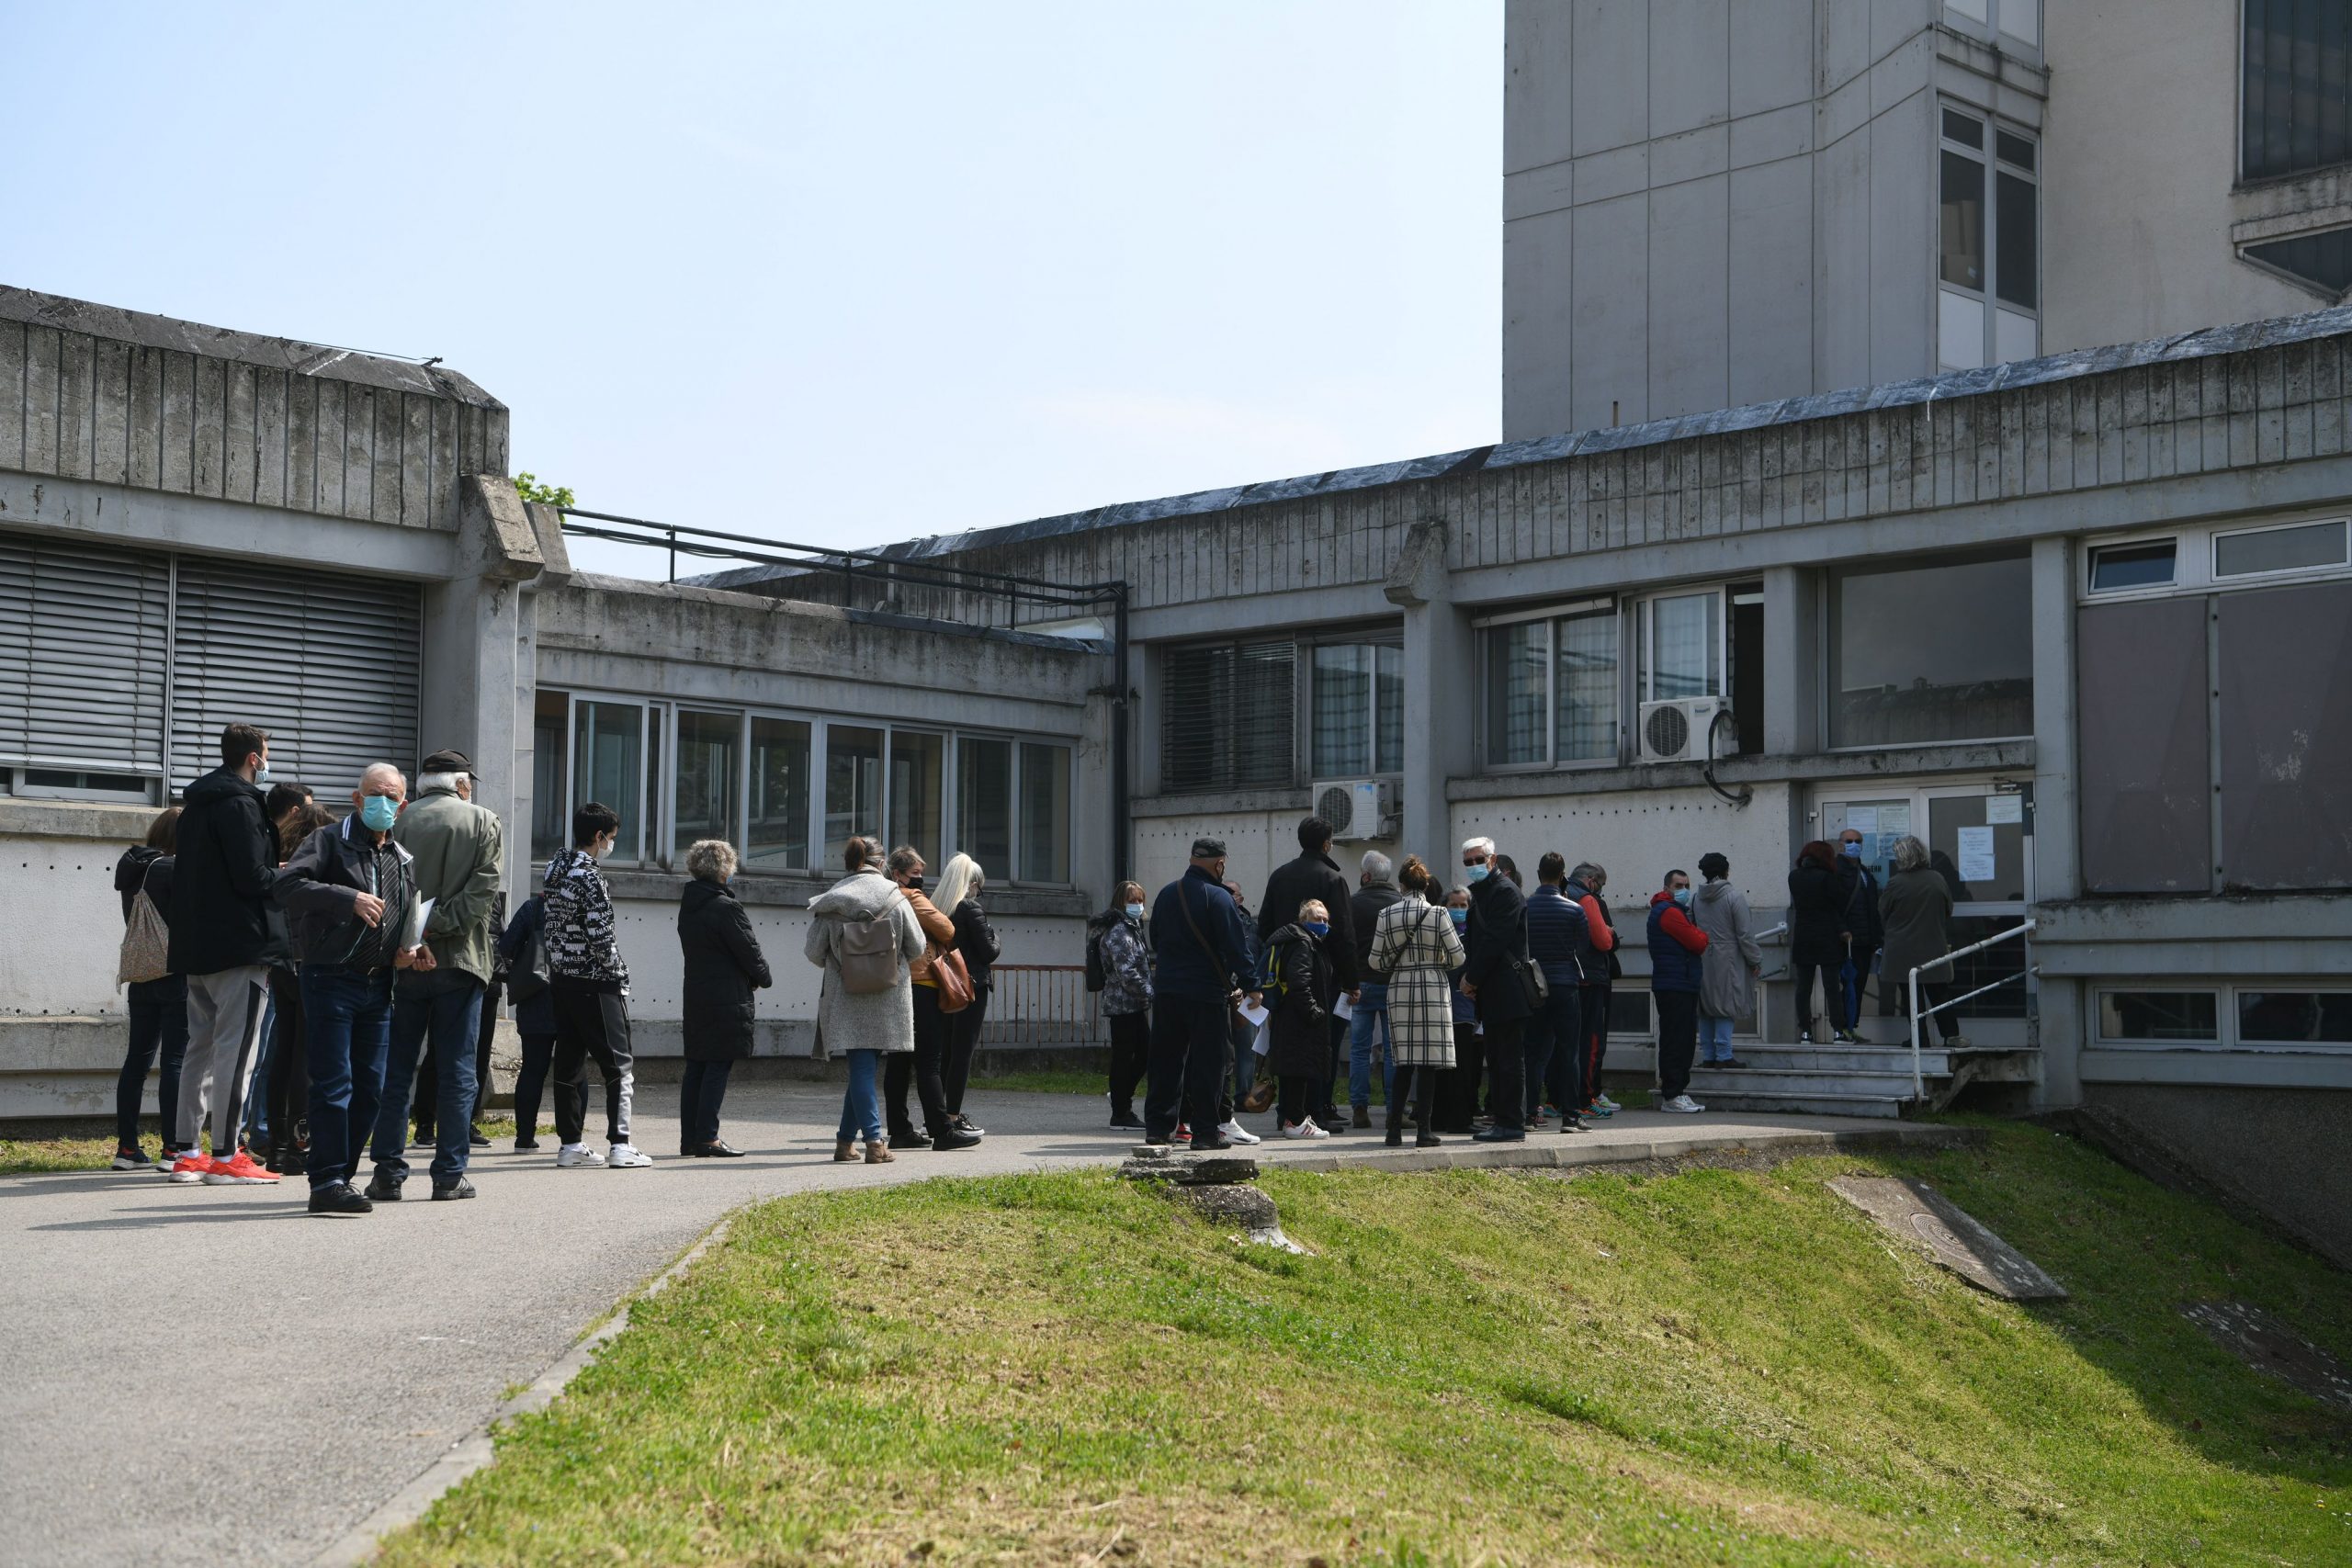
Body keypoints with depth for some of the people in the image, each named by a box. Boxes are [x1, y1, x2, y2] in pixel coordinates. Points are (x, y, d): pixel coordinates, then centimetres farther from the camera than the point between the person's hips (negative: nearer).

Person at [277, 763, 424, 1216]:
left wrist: (405, 953, 8)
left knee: (371, 1088, 7)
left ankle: (336, 1172, 17)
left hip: (378, 985, 7)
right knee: (333, 1084, -9)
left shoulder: (404, 860, 18)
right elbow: (288, 885, -16)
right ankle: (328, 1181, -7)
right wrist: (349, 898, -23)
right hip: (330, 979, -7)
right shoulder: (327, 841, -1)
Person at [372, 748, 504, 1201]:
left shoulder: (399, 822, 4)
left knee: (396, 1070, 7)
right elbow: (483, 886, -10)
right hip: (460, 960, -1)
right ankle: (450, 1175, 5)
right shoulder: (484, 822, 1)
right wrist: (438, 925, -12)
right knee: (456, 1072, 5)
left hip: (404, 962, 1)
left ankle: (389, 1172, 6)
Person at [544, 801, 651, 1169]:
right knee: (619, 1064, -1)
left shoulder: (554, 867, 9)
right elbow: (600, 936, -18)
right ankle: (620, 1146, -4)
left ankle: (570, 1144, 12)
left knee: (567, 1063, 10)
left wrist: (557, 968, 17)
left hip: (561, 980, 8)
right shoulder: (589, 876, -16)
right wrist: (620, 974, -6)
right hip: (595, 984, -8)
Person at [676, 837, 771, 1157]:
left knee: (696, 1068, 10)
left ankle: (689, 1138, 12)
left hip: (695, 996, 8)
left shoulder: (687, 906, 10)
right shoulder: (725, 907, -15)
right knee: (718, 1068, -5)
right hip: (727, 999, -8)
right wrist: (763, 979, 8)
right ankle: (707, 1139, -6)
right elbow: (749, 951, -12)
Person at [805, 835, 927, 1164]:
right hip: (888, 1001, 0)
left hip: (847, 999, 0)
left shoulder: (831, 902, -3)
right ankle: (847, 1140, 13)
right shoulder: (895, 897, -3)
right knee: (864, 1068, 11)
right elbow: (917, 948, 0)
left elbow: (813, 953, -1)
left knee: (861, 1067, 1)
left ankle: (873, 1139, -8)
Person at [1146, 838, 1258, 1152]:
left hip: (1166, 988, 6)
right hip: (1207, 993, -6)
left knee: (1166, 1059, 11)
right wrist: (1249, 986, -9)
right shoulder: (1218, 898, -12)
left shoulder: (1166, 894, 10)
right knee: (1207, 1062, -1)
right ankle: (1204, 1130, -2)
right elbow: (1236, 947, -14)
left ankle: (1158, 1125, 13)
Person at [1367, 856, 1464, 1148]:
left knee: (1403, 1062, 10)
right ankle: (1423, 1130, -1)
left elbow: (1376, 962, 3)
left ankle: (1395, 1129, 7)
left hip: (1399, 990, 3)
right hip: (1433, 990, -3)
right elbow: (1458, 958, -4)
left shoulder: (1386, 915, 0)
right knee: (1428, 1062, 1)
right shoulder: (1437, 915, -6)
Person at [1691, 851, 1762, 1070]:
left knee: (1706, 1010, 11)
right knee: (1726, 1007, -2)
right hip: (1727, 961, -5)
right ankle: (1723, 1055, -5)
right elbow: (1744, 934, -11)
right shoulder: (1734, 896, -11)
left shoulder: (1696, 899, 6)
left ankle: (1707, 1056, 14)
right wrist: (1755, 960, -2)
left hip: (1703, 961, 5)